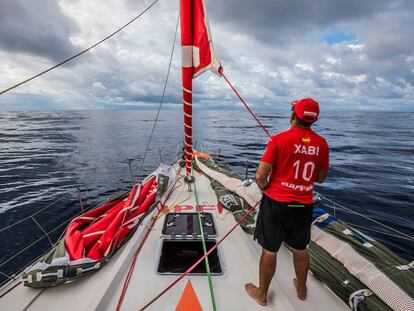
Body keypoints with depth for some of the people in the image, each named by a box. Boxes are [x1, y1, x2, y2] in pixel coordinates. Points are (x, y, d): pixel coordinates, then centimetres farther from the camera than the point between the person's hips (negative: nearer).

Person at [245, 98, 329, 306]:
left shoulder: (279, 139, -16)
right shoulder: (321, 144, -2)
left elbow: (260, 175, -16)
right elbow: (321, 178, 9)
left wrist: (265, 189, 3)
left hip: (276, 203, -4)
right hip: (304, 205, 4)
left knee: (269, 250, 12)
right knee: (300, 249, 23)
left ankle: (261, 294, 32)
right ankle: (301, 289, 46)